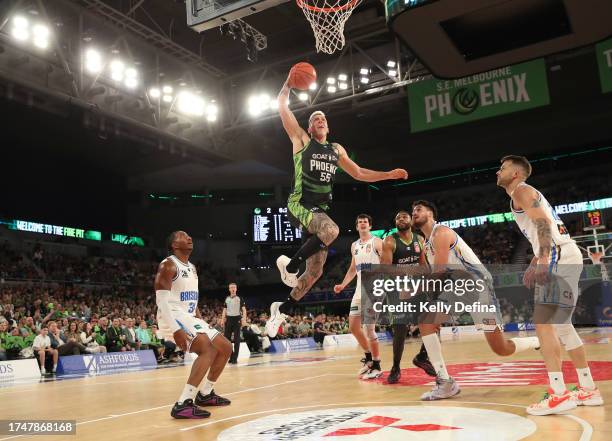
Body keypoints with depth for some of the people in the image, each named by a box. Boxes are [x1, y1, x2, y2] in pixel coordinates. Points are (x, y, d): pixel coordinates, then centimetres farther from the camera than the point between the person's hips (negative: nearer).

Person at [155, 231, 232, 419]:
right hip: (174, 319, -10)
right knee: (208, 349, -29)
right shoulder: (168, 265, -11)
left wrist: (202, 322, 16)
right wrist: (176, 330, -28)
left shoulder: (192, 268, 18)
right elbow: (162, 301, -20)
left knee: (225, 348, 10)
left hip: (190, 318, 10)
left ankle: (205, 394, 23)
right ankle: (183, 404, -29)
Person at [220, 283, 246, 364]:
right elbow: (224, 310, 15)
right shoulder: (227, 299, 12)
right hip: (228, 319, 4)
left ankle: (235, 358, 0)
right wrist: (222, 320, 5)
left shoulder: (239, 298, 2)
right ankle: (230, 356, 15)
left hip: (237, 319, -4)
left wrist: (244, 319, -15)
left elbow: (244, 309, -3)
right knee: (227, 338, 4)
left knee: (236, 339, -3)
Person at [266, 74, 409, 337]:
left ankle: (282, 309, 23)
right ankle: (290, 263, -14)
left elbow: (359, 174, 27)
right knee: (331, 231, -37)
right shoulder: (301, 140, 5)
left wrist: (389, 175, 19)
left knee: (315, 271, 3)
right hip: (299, 205, -6)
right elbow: (282, 105, -1)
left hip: (320, 210, 6)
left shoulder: (336, 149, 20)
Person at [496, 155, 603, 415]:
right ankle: (588, 390, 19)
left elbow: (543, 223, -17)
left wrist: (543, 260, -28)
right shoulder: (525, 194, 28)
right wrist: (532, 267, 30)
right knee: (561, 324, 14)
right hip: (565, 256, 10)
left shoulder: (521, 191, -2)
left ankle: (559, 394, -16)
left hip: (558, 257, -10)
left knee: (543, 321, -14)